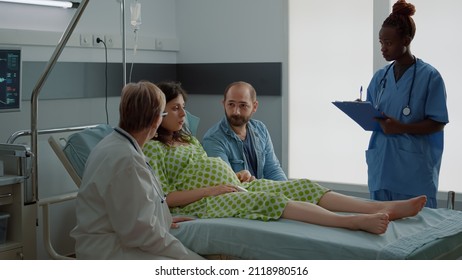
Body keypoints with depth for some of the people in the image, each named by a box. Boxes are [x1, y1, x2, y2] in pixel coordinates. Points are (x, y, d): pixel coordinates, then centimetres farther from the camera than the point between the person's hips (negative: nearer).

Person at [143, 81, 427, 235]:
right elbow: (164, 198, -12)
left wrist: (238, 176, 5)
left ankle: (385, 208, -24)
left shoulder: (188, 138, 23)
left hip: (237, 188, 9)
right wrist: (211, 188, -17)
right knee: (269, 200, -34)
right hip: (204, 202, -9)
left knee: (301, 186, -10)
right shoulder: (153, 148, -3)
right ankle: (355, 222, -52)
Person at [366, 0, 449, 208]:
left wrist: (402, 128, -21)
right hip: (381, 165, 5)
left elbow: (438, 123, -8)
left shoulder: (429, 76, -6)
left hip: (414, 168, -5)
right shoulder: (379, 77, 11)